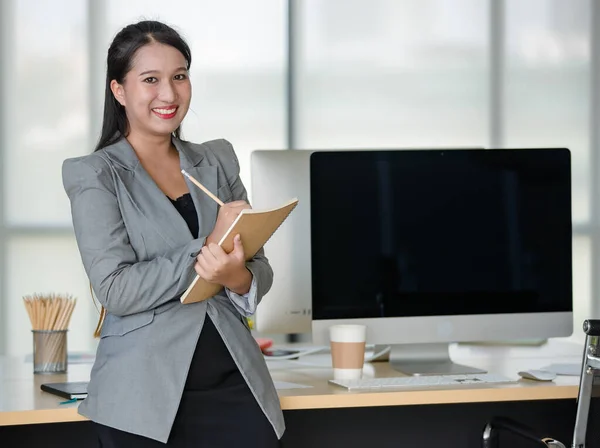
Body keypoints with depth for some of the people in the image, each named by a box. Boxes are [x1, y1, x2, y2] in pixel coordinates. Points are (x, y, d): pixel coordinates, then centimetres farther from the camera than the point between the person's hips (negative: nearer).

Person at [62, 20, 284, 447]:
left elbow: (261, 271, 10)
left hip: (235, 384, 4)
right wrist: (208, 248, -16)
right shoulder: (95, 175, 0)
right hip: (146, 396, -3)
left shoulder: (218, 160, 12)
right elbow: (116, 289, -11)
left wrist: (238, 276, -12)